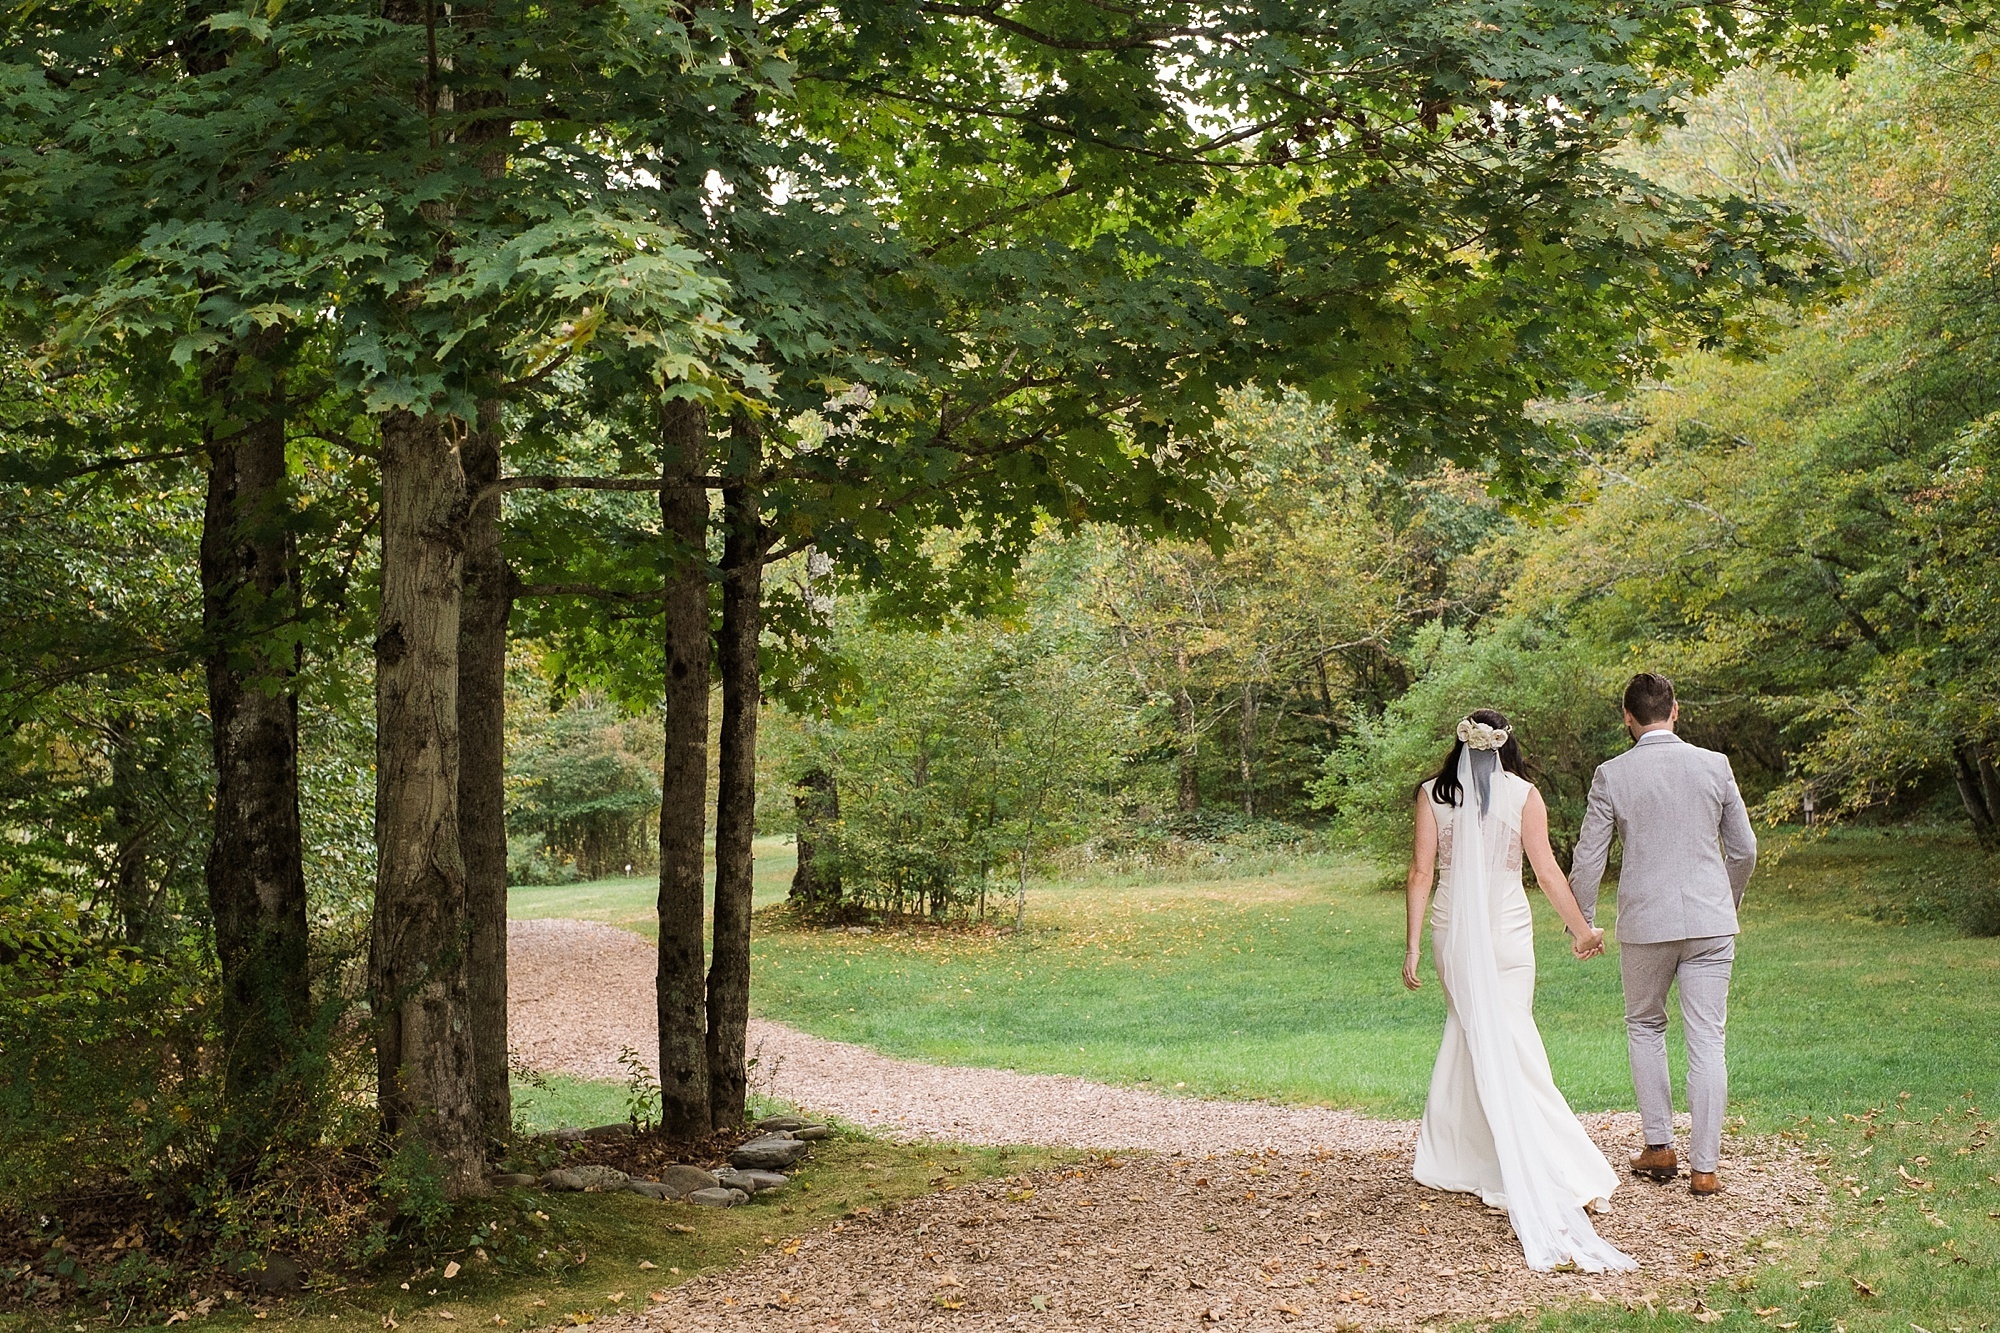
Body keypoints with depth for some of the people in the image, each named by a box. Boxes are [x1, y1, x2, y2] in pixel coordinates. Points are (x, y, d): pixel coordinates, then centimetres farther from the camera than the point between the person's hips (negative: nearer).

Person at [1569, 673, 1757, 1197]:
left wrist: (1582, 924, 12)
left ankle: (1659, 1147, 18)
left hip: (1645, 921, -1)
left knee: (1645, 1025, 19)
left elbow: (1588, 859, -1)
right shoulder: (1714, 766, 1)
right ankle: (1705, 1165, 4)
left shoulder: (1611, 775, -4)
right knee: (1706, 1039, 3)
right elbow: (1744, 850, 7)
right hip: (1710, 921, 1)